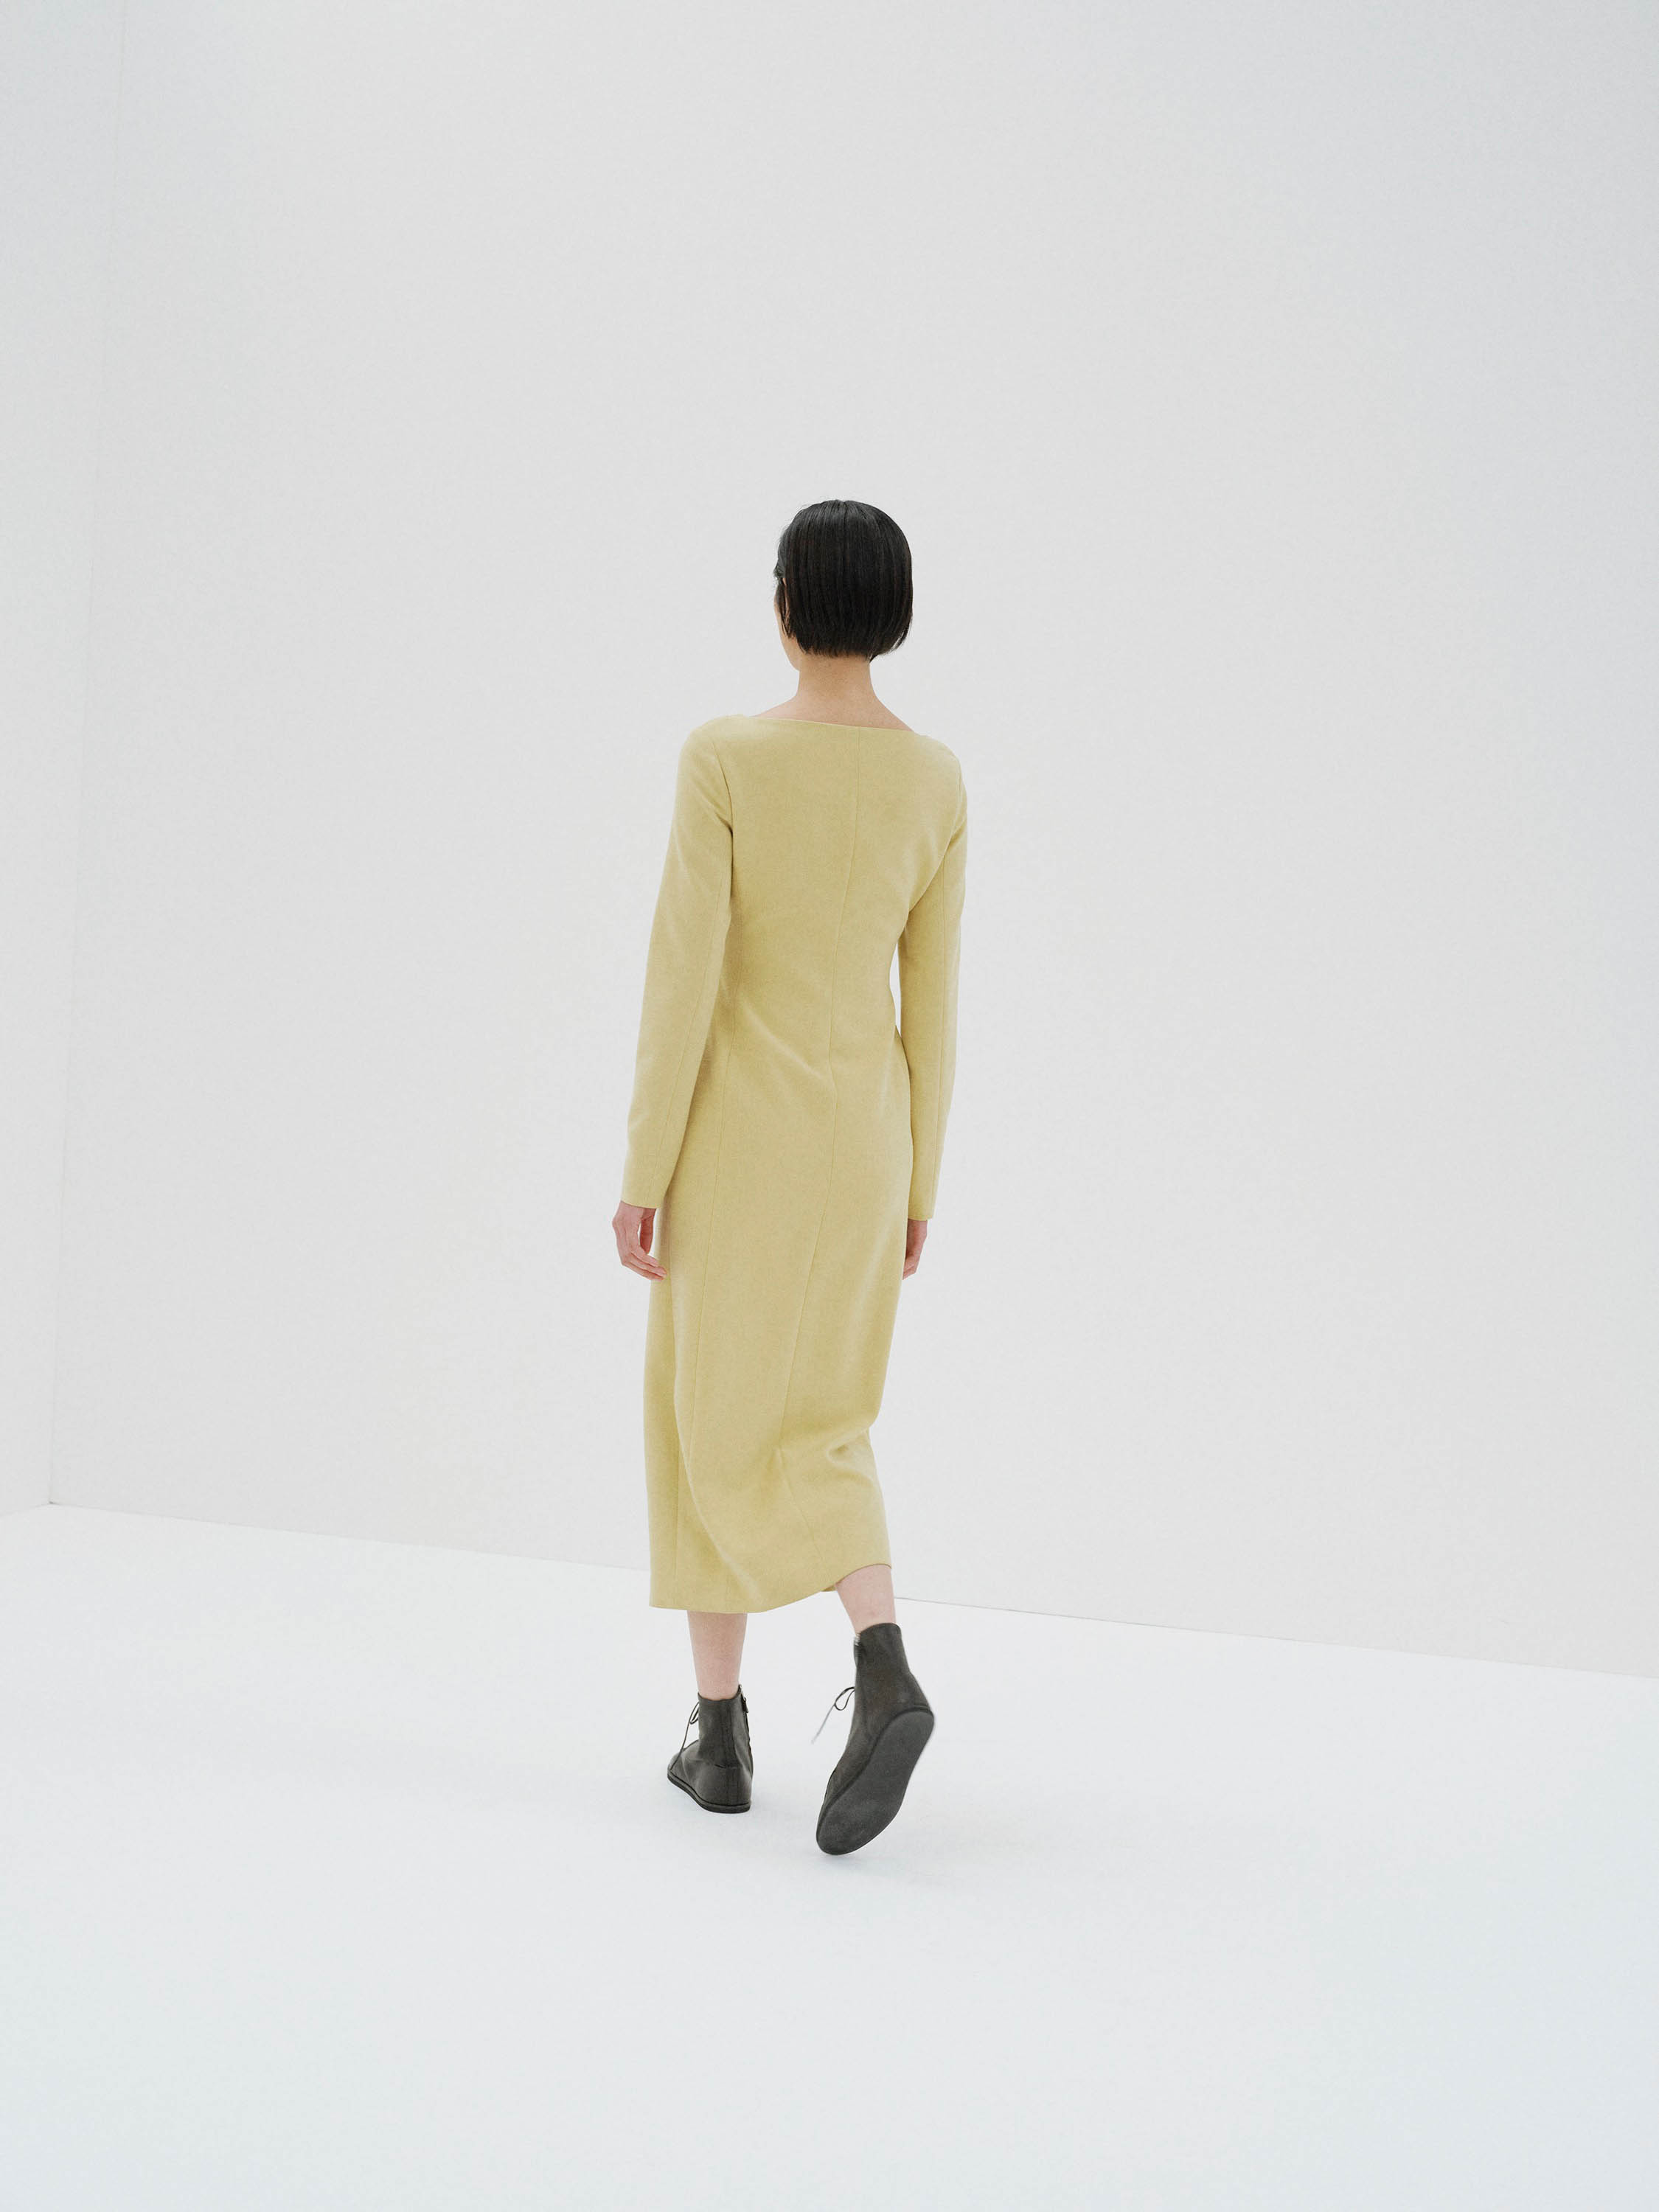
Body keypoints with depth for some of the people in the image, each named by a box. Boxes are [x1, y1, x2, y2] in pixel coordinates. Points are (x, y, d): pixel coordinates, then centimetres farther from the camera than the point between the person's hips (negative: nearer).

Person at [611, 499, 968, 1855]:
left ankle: (720, 1729, 12)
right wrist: (917, 1183, 13)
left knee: (713, 1420, 9)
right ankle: (884, 1671, -4)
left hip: (736, 1131, -4)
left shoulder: (724, 759, -13)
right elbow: (933, 1002, 4)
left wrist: (643, 1171, -8)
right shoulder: (937, 781, 0)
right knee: (817, 1424, 15)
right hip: (862, 1134, 4)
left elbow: (683, 978, -15)